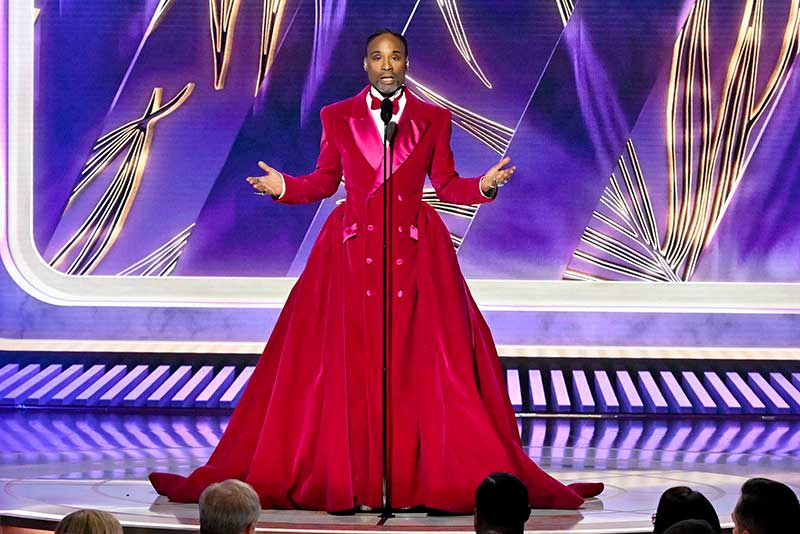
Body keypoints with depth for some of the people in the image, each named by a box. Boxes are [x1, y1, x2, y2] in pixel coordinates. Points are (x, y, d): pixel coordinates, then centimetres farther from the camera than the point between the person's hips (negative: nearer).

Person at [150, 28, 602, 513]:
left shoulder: (433, 120, 5)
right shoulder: (338, 117, 5)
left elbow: (447, 184, 6)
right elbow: (324, 181, 11)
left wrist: (484, 185, -11)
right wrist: (284, 186, -5)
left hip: (415, 252, 0)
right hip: (352, 250, 0)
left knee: (424, 366, -3)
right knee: (343, 368, -2)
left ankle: (443, 472, 4)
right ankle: (341, 473, 4)